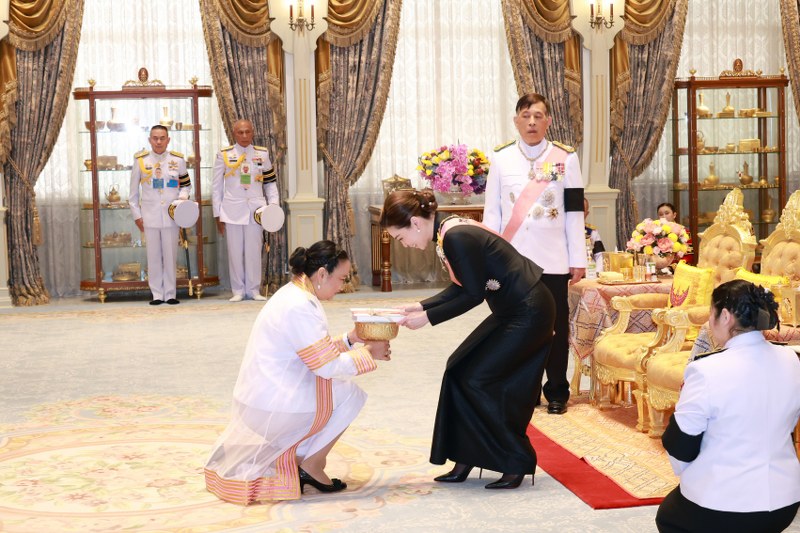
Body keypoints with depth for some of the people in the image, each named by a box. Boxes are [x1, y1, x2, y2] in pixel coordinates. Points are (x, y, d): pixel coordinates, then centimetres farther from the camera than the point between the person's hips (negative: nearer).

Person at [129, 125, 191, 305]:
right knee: (153, 256, 2)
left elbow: (186, 184, 16)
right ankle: (157, 294, 9)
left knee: (170, 255, 3)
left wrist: (183, 196, -6)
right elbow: (133, 191, 7)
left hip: (171, 215, 0)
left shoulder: (178, 159, 4)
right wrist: (136, 215, 4)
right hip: (150, 216, 0)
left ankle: (170, 294, 10)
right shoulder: (140, 160, 2)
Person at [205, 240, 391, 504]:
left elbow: (317, 352, 19)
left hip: (258, 401, 10)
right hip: (271, 409, -10)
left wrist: (348, 340, 8)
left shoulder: (294, 295, 11)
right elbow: (328, 366, -19)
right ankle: (311, 464, 3)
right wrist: (368, 353, -6)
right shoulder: (299, 308, -21)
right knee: (350, 394, 0)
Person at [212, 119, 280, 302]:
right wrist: (218, 215, 3)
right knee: (235, 251, 2)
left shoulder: (262, 154, 7)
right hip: (232, 210, -1)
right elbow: (216, 187, 6)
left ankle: (253, 289, 13)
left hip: (255, 210, 1)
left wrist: (273, 205, 1)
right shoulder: (224, 155, 3)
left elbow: (270, 182, 13)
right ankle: (238, 290, 12)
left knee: (254, 251, 3)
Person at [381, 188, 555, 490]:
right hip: (511, 312, 10)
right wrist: (420, 307, 6)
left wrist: (428, 317, -13)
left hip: (528, 314, -10)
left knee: (478, 380, -6)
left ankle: (516, 464, 7)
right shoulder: (447, 232, 6)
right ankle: (465, 459, 14)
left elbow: (473, 295, -19)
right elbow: (461, 287, 14)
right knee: (459, 369, 7)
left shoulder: (457, 238, -23)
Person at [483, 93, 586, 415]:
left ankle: (557, 392, 16)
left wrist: (578, 259, 1)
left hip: (554, 261, -1)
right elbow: (492, 213, 7)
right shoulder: (501, 158, 5)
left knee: (555, 327, 4)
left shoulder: (565, 158, 3)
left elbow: (574, 212, 3)